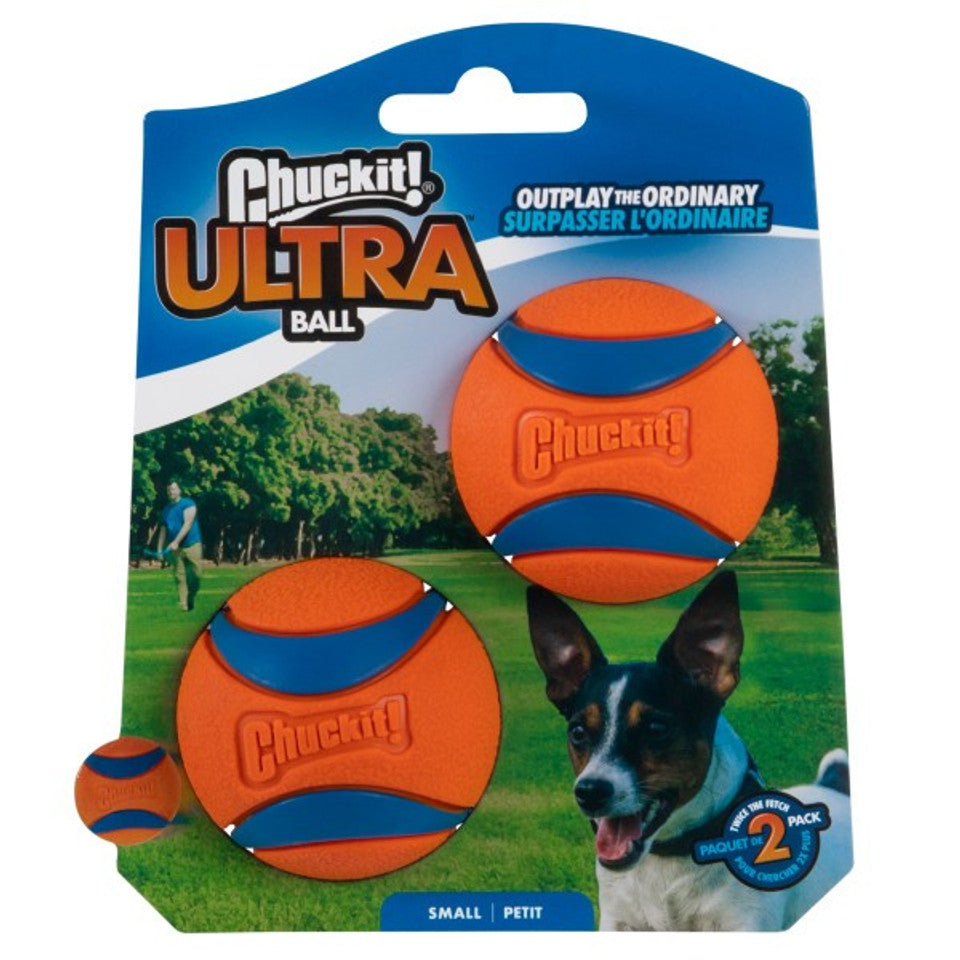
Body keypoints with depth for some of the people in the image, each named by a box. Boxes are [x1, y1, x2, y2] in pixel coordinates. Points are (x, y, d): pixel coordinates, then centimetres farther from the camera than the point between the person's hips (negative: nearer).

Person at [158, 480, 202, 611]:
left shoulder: (188, 504, -3)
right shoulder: (166, 509, 14)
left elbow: (187, 524, -13)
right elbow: (163, 529, 17)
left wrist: (176, 541, -21)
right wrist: (160, 548, 9)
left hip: (191, 545, -4)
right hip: (175, 548, 4)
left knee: (195, 575, -4)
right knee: (179, 577, -3)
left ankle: (191, 601, 13)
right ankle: (183, 606, -3)